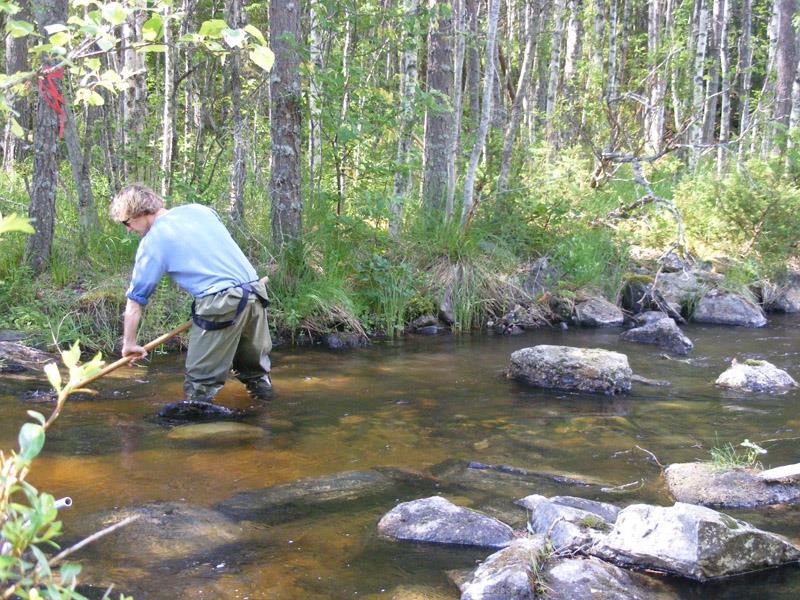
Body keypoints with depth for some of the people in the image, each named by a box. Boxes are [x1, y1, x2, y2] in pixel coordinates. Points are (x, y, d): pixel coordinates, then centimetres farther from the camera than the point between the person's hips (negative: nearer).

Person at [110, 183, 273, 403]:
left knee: (200, 385, 2)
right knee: (256, 370, 23)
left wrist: (129, 343, 15)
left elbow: (135, 299, 6)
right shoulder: (199, 209, 18)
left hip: (221, 303, -7)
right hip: (256, 292, 7)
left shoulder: (153, 241, 2)